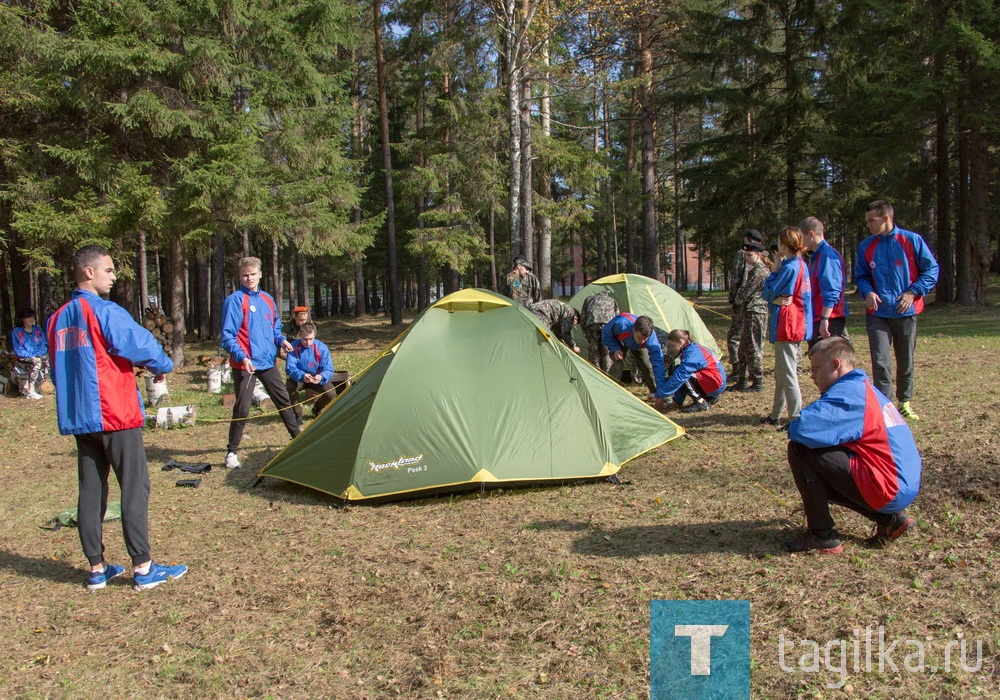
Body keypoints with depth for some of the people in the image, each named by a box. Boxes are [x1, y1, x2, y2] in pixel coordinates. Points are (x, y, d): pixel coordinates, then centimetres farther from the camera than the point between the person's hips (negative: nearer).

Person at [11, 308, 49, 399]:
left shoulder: (38, 329, 14)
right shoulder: (17, 332, 2)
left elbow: (44, 345, 8)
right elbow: (18, 350, -5)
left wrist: (38, 356, -12)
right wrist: (32, 357, -18)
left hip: (39, 357, 4)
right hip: (23, 360, -3)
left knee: (47, 361, -32)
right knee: (36, 364, -36)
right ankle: (30, 391, -33)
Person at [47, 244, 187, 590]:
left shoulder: (57, 319, 12)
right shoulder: (106, 312, -13)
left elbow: (58, 370, 19)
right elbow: (142, 345, -15)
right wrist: (163, 367, 4)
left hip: (76, 418, 8)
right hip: (116, 416, -8)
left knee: (90, 490, 11)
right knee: (135, 487, -2)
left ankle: (97, 569, 18)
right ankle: (143, 568, 2)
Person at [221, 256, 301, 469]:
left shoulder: (267, 299, 11)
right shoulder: (234, 300, -9)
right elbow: (227, 336, -11)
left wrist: (281, 340, 2)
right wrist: (242, 357, -23)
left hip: (267, 362, 6)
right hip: (245, 364, -6)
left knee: (284, 400, 14)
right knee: (242, 408, -4)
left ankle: (298, 438, 29)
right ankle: (231, 453, 7)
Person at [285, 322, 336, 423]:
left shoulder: (322, 348, -20)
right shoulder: (294, 347, -22)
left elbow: (328, 370, -22)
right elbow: (290, 368, -26)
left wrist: (321, 377, -46)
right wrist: (302, 376, -46)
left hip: (317, 379, 1)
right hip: (298, 379, -1)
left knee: (330, 392, -24)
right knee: (291, 385, -34)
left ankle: (317, 410, 11)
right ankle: (297, 414, -11)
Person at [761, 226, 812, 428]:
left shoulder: (789, 268, -18)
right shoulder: (802, 265, 12)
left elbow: (767, 293, -12)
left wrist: (776, 268, -5)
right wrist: (777, 299, -7)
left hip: (786, 325, -10)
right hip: (798, 325, 10)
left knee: (788, 374, -6)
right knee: (781, 373, 18)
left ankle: (796, 419, -3)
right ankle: (776, 415, 29)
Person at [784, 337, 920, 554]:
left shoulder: (848, 392, -15)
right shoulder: (865, 389, 16)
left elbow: (802, 428, -28)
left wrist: (792, 430, -6)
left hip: (887, 490, -10)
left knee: (800, 450, -13)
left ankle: (822, 537, -7)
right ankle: (889, 518, 16)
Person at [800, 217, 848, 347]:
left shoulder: (828, 255, -14)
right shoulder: (816, 256, 17)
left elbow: (831, 291, -21)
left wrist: (824, 319, -23)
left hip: (830, 321, -10)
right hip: (817, 320, 10)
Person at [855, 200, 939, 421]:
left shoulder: (912, 240, -5)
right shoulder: (866, 246, 1)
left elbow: (931, 269, 1)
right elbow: (861, 276, 12)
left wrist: (913, 292, -11)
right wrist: (867, 292, -9)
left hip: (906, 312, 0)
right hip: (877, 313, 1)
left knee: (906, 362, 12)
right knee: (880, 363, -8)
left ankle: (905, 403, 29)